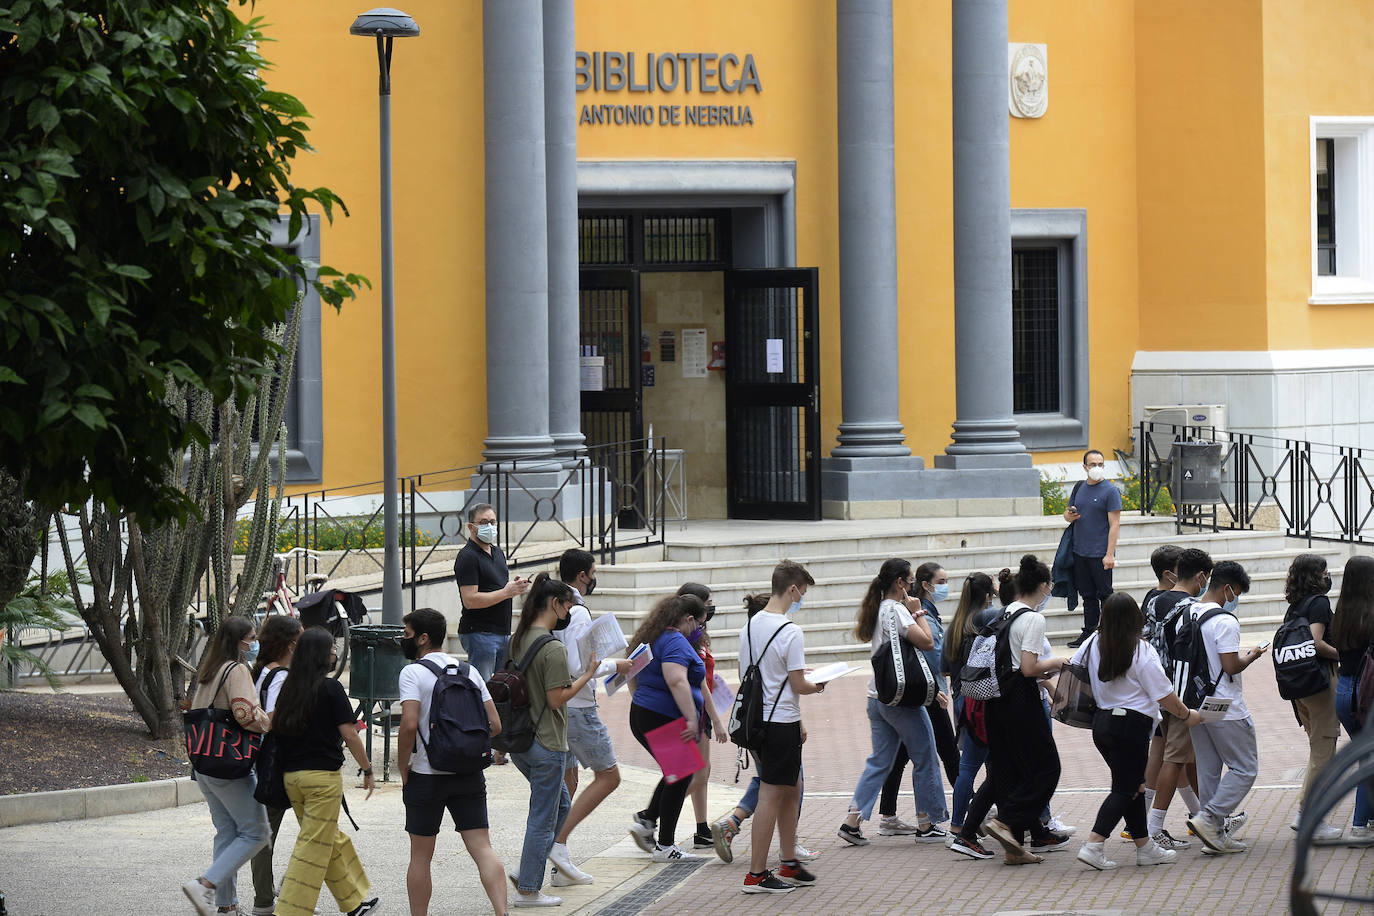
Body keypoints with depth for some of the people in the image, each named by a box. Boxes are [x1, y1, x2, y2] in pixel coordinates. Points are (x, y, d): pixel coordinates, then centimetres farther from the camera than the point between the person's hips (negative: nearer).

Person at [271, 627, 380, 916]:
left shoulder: (289, 687, 7)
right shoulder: (330, 688, -9)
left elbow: (273, 725, 5)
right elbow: (349, 734, -9)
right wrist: (367, 770, 1)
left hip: (291, 774, 7)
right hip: (322, 775, -7)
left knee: (332, 841, 19)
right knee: (313, 847, -4)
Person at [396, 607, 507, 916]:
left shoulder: (413, 672, -9)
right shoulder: (469, 670, 9)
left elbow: (409, 724, -20)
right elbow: (494, 725, 5)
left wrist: (403, 768, -8)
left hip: (427, 776, -4)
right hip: (470, 775, 4)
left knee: (421, 856, 8)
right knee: (482, 848, -1)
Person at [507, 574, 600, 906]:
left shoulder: (518, 640, 7)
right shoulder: (553, 649, -19)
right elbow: (556, 699, -20)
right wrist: (586, 676, -9)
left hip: (519, 739, 9)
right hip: (545, 744, -9)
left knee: (561, 804, 23)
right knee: (543, 817, 2)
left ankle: (526, 873, 20)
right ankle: (528, 889, 9)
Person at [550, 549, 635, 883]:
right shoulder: (578, 614, -18)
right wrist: (615, 666, -9)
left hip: (553, 705, 9)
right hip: (577, 708, -9)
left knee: (565, 781, 13)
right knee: (608, 776, 2)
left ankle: (561, 869, 13)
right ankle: (559, 841, -7)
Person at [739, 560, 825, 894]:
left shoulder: (749, 626, 9)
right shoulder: (790, 632, -16)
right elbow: (799, 685, -15)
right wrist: (817, 686, 7)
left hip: (755, 719, 9)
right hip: (781, 721, -9)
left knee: (792, 788, 19)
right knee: (771, 795, -5)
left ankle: (789, 864, 24)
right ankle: (756, 875, -3)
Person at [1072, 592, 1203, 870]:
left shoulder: (1092, 645, 3)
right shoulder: (1141, 651, -13)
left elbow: (1070, 672, 13)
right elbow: (1164, 695, -10)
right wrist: (1187, 715, 5)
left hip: (1101, 721, 7)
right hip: (1131, 725, -7)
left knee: (1133, 785, 16)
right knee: (1125, 788, -2)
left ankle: (1145, 847, 21)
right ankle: (1093, 846, -13)